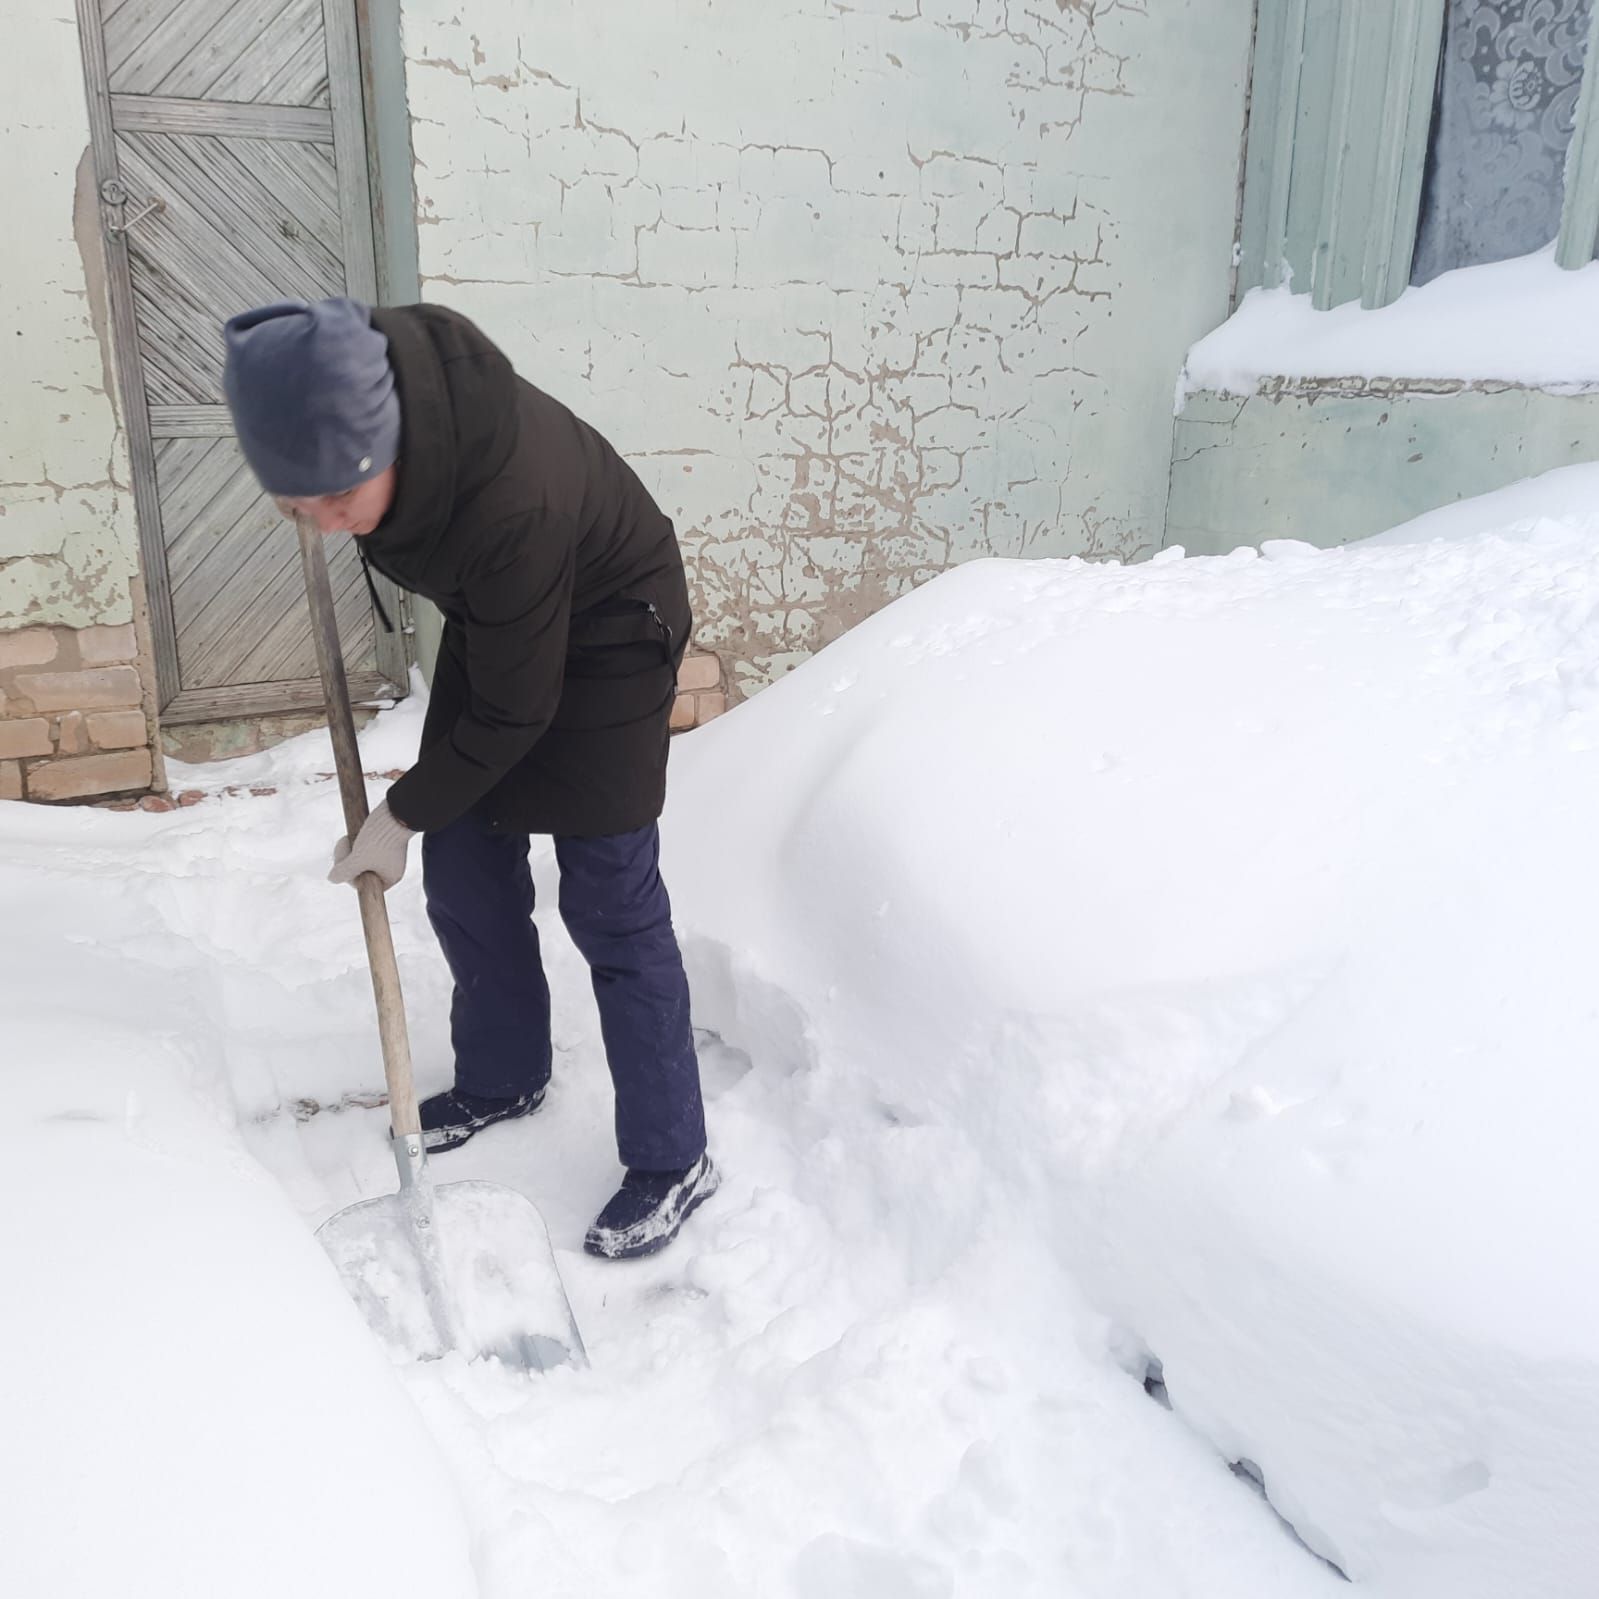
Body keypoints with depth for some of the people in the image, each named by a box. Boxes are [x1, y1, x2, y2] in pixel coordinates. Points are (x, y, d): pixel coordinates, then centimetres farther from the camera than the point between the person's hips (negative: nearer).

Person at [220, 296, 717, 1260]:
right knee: (464, 874, 10)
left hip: (606, 630, -7)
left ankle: (674, 1163, 5)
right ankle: (503, 1079, 32)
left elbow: (512, 716, -27)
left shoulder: (510, 504, -41)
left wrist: (403, 815, -15)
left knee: (610, 902, -7)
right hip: (495, 618, 8)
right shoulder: (346, 373, -22)